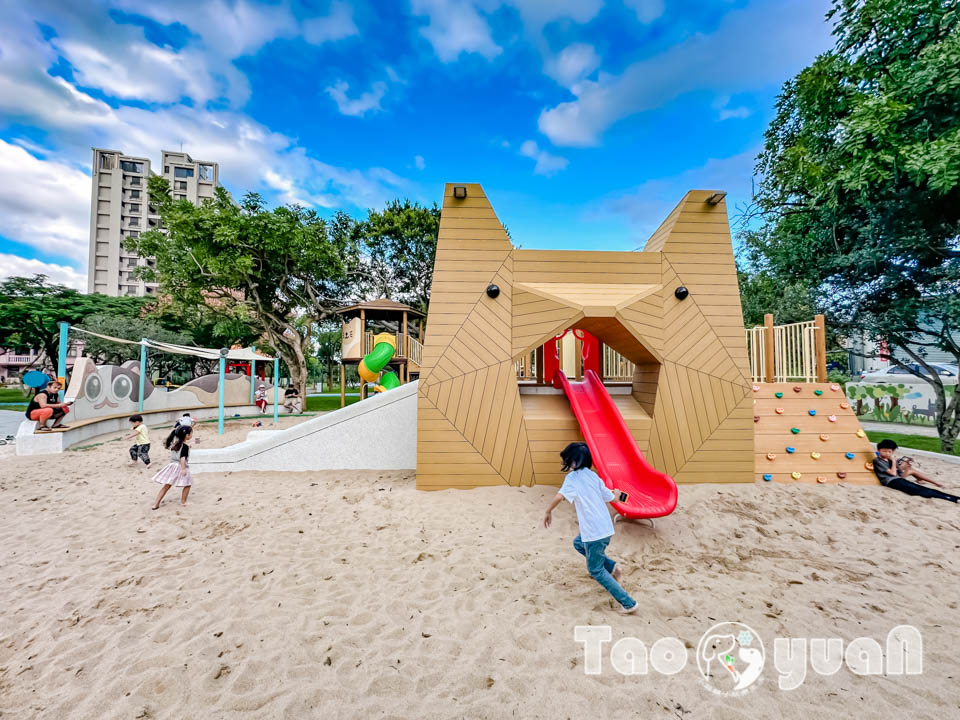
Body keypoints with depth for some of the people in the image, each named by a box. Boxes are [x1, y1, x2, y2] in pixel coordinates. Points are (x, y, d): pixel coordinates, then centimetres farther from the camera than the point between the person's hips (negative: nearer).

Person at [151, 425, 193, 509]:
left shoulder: (175, 443, 8)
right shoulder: (185, 446, -16)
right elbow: (182, 458, -23)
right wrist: (183, 469, -25)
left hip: (173, 465, 7)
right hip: (180, 467, -7)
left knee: (166, 486, 13)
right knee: (188, 484, 10)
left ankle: (156, 504, 14)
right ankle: (183, 501, 14)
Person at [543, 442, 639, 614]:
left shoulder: (572, 477, -14)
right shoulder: (593, 475, 5)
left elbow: (559, 497, -30)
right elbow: (609, 497, 10)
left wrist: (548, 512, -14)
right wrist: (616, 493, 33)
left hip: (594, 532, -7)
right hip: (606, 527, 7)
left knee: (595, 570, 12)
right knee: (578, 543, 30)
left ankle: (628, 603, 14)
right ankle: (611, 567, 24)